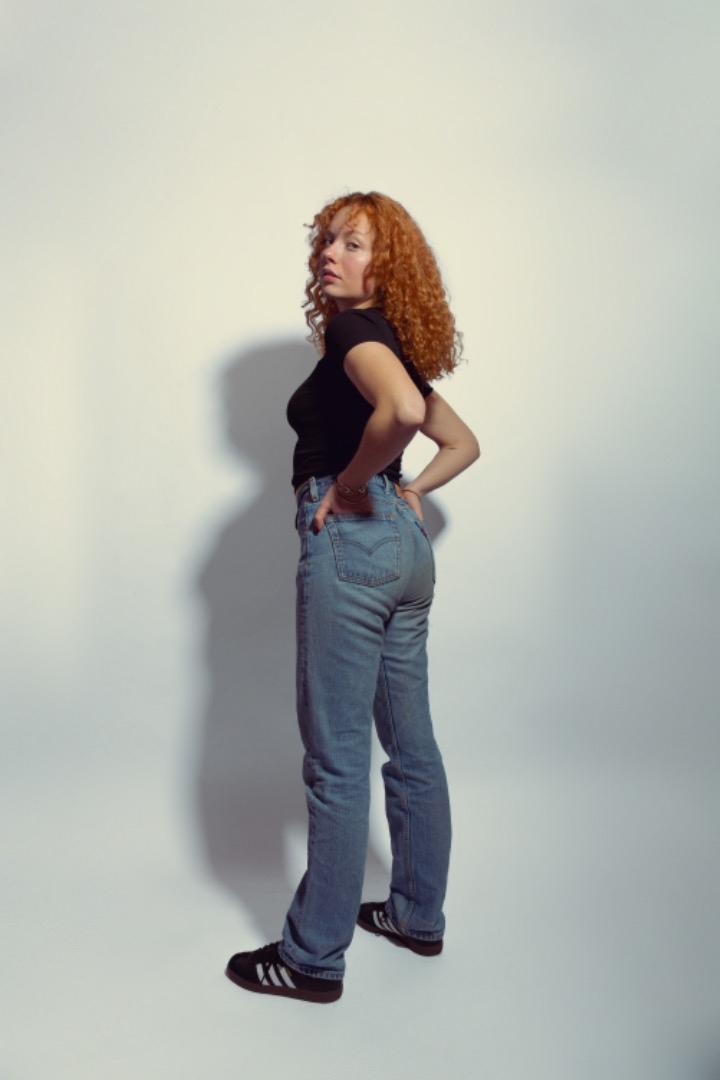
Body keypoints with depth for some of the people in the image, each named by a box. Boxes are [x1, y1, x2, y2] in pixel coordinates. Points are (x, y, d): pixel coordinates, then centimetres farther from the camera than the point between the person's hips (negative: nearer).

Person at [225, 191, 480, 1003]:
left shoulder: (356, 331, -9)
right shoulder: (395, 346, 18)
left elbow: (402, 411, -31)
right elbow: (463, 444, 25)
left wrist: (352, 483, -16)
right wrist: (408, 493, 13)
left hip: (350, 540, -10)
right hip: (405, 548, 10)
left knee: (336, 761, -1)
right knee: (411, 746, 16)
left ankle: (315, 959, 14)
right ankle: (418, 916, 32)